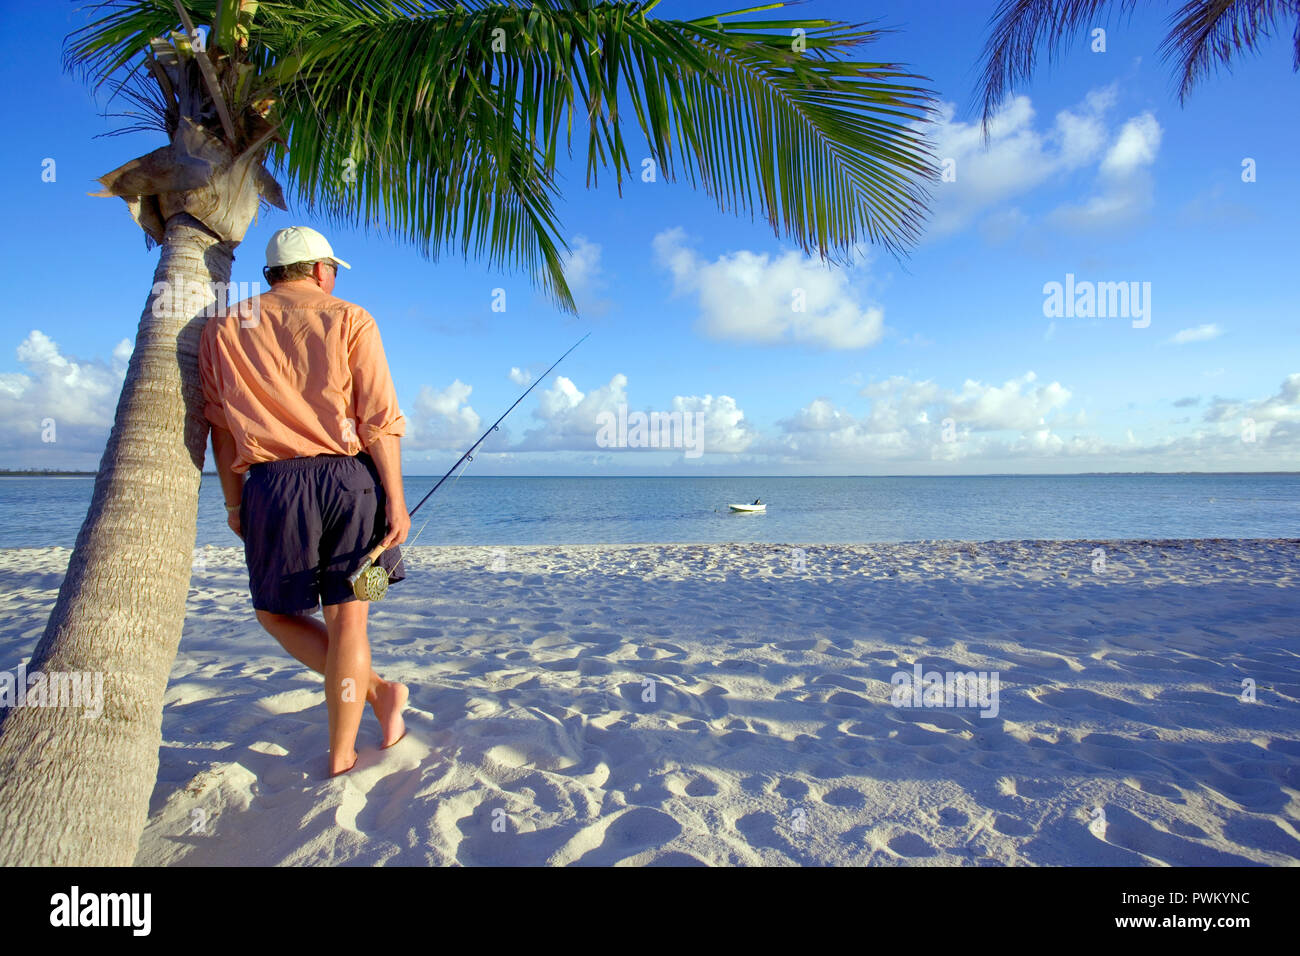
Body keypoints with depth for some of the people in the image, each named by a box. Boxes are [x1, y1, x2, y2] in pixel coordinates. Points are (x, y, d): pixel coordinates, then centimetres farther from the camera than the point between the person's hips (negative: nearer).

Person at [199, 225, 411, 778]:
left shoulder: (223, 328, 12)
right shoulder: (348, 319, 4)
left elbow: (222, 427, 10)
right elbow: (379, 420, -4)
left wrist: (234, 503, 16)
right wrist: (395, 500, -3)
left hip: (272, 484, 1)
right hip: (349, 477, 0)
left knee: (276, 613, 20)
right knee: (346, 617, 6)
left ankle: (374, 689, 13)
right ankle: (341, 761, 14)